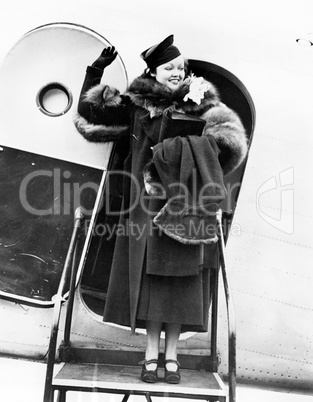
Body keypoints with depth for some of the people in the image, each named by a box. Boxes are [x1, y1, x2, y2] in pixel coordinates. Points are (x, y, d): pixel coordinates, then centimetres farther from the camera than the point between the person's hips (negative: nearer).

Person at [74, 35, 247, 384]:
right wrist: (97, 69, 6)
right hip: (148, 200, 0)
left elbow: (232, 139, 0)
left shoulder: (199, 103, 9)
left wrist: (187, 148, -12)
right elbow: (89, 113, 12)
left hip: (183, 201, 0)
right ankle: (151, 354, 12)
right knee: (149, 273, 0)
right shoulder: (136, 105, 11)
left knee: (179, 276, 0)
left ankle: (171, 355, 13)